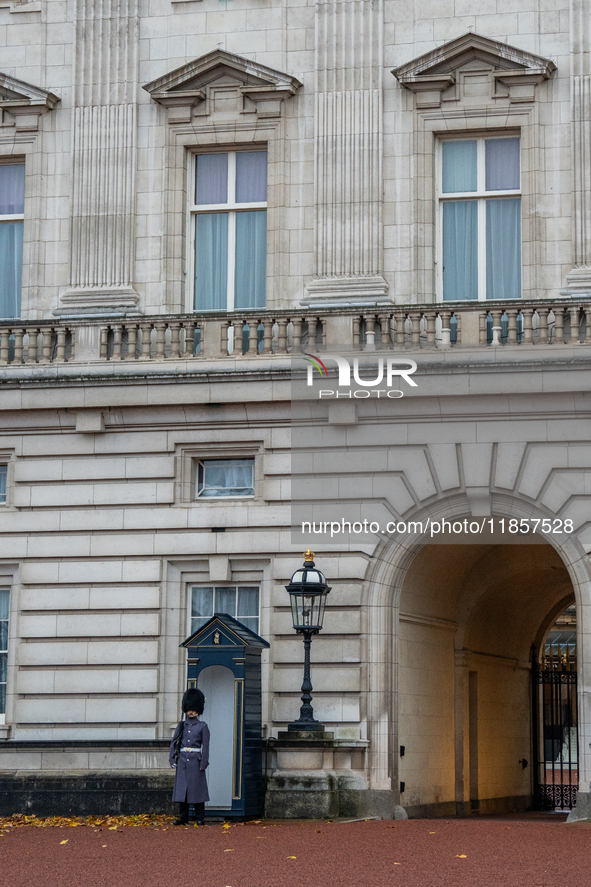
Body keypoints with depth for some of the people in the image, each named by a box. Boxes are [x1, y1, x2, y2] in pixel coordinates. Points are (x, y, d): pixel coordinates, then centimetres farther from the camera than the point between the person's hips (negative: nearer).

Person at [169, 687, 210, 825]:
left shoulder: (202, 726, 2)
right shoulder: (181, 725, 11)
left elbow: (205, 746, -2)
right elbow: (174, 743, 10)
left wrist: (203, 764, -9)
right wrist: (173, 759, 0)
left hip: (195, 760, -3)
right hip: (182, 760, 3)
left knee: (197, 789, -2)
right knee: (181, 788, 2)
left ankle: (200, 818, 4)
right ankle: (183, 818, 7)